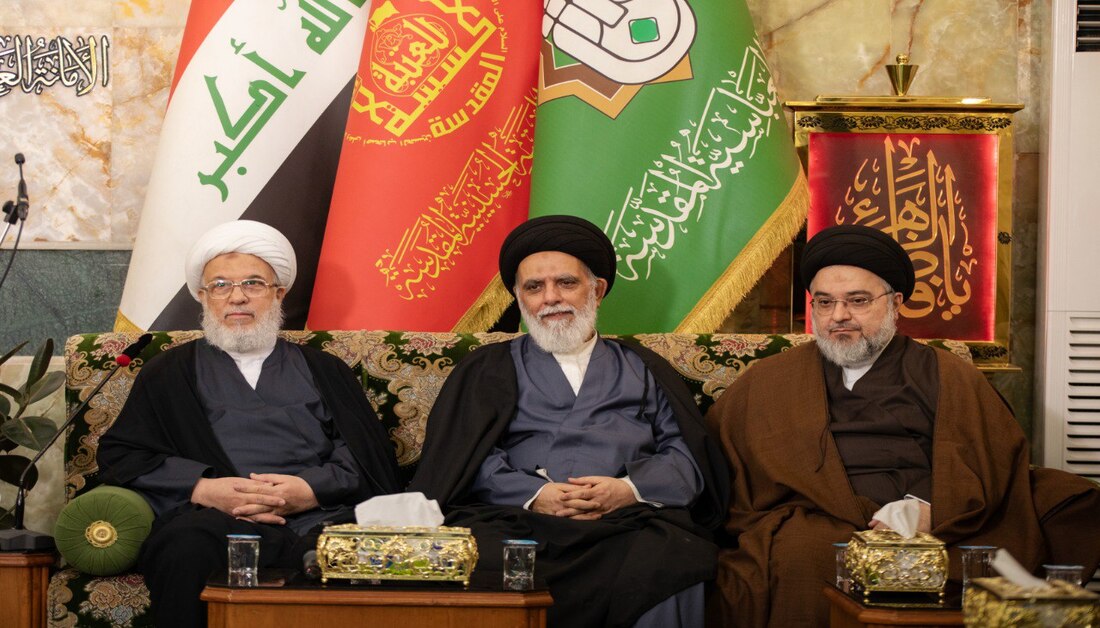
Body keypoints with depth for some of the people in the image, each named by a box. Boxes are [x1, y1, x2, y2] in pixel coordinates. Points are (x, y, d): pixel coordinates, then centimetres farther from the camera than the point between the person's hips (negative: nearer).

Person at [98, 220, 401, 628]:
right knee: (187, 550, -39)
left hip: (316, 521, 1)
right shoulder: (170, 373, 25)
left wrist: (311, 490, -8)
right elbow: (119, 455, 11)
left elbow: (371, 457, 14)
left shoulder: (323, 371, 26)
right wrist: (203, 489, -7)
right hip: (215, 521, -1)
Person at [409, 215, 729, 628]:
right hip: (518, 523, 0)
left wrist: (630, 489, -7)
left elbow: (689, 458, 14)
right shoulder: (488, 371, 24)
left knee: (671, 574, -34)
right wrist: (533, 494, -10)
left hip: (629, 524, 1)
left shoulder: (643, 370, 26)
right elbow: (466, 458, 9)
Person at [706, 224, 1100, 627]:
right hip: (813, 529, 0)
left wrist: (935, 512, -11)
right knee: (798, 561, -36)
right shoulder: (766, 383, 23)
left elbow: (999, 457, 8)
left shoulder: (951, 380, 20)